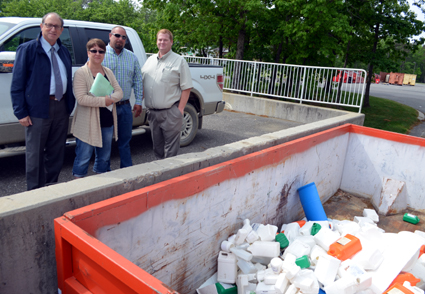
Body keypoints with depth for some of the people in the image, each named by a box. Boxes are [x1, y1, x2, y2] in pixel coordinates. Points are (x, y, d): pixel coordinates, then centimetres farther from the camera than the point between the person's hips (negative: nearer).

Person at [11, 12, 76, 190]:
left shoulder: (64, 52, 14)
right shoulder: (27, 49, -2)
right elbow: (17, 84, -5)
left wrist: (70, 106, 9)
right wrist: (21, 112, -12)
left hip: (61, 107, 5)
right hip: (38, 109, -5)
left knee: (56, 152, 12)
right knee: (35, 154, 3)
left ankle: (51, 187, 26)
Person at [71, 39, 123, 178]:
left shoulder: (108, 72, 12)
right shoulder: (81, 73, -8)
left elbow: (119, 92, 5)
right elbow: (81, 98, -18)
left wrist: (111, 98, -16)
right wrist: (104, 101, -18)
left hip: (107, 122, 6)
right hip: (88, 123, -6)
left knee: (104, 157, 15)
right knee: (83, 158, 1)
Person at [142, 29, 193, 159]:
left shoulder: (179, 61, -1)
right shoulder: (150, 60, 15)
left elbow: (186, 88, -6)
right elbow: (141, 83, 19)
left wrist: (180, 109, -13)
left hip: (170, 112, -6)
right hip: (152, 112, 6)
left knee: (171, 148, -2)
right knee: (157, 146, 17)